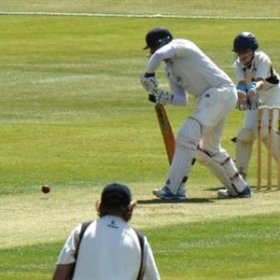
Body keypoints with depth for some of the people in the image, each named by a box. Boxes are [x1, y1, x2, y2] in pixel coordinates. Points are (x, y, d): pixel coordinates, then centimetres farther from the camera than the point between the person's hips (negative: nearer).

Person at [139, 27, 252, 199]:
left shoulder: (179, 45, -6)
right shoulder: (170, 68, 20)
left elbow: (160, 54, -28)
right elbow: (182, 99, 14)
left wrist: (149, 75, -15)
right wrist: (162, 97, -3)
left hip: (221, 92, -11)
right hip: (209, 99, 11)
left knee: (188, 136, -19)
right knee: (209, 149, 21)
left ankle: (174, 189, -22)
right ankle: (239, 188, 34)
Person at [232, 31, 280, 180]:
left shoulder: (262, 59, -26)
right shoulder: (239, 64, -11)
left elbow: (260, 81, -42)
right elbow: (241, 82, -27)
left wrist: (253, 89, -65)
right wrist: (241, 93, -51)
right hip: (254, 98, 5)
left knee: (264, 128, -25)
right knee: (247, 131, -6)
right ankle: (240, 172, 3)